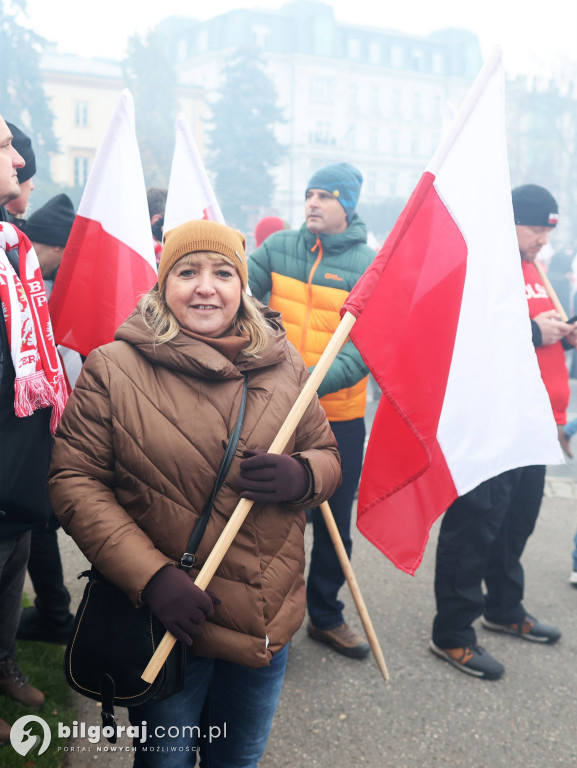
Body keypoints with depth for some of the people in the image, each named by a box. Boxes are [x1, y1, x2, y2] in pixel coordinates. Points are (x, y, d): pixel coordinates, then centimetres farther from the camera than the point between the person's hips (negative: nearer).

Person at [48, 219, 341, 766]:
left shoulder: (284, 367, 0)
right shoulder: (112, 370, -10)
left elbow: (327, 455, 9)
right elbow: (74, 481, -11)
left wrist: (300, 476, -16)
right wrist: (151, 577, -21)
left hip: (269, 623, 3)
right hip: (166, 624, -3)